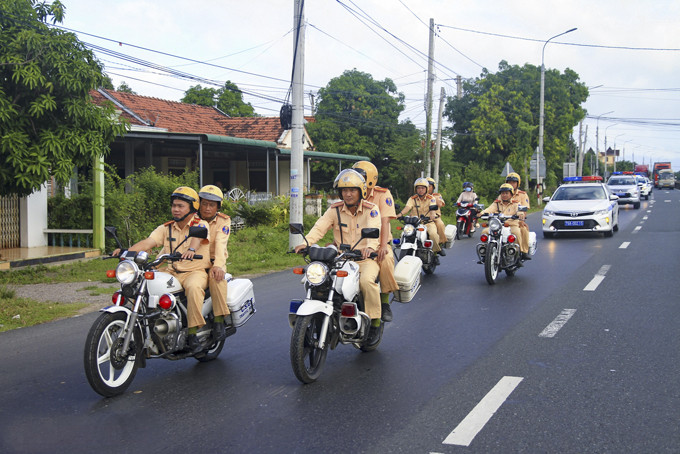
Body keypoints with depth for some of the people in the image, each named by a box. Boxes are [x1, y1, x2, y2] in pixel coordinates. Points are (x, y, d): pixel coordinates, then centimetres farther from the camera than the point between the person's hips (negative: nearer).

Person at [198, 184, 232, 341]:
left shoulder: (223, 221, 2)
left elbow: (220, 243, -16)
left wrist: (218, 265, -35)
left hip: (213, 262, -2)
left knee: (216, 277, -36)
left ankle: (220, 319, -30)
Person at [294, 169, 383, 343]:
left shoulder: (371, 210, -3)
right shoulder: (334, 210, 6)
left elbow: (374, 230, -22)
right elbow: (320, 227, -8)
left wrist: (370, 246, -44)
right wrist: (306, 242, -28)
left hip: (365, 258, -3)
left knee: (366, 280, -33)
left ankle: (375, 321, -13)